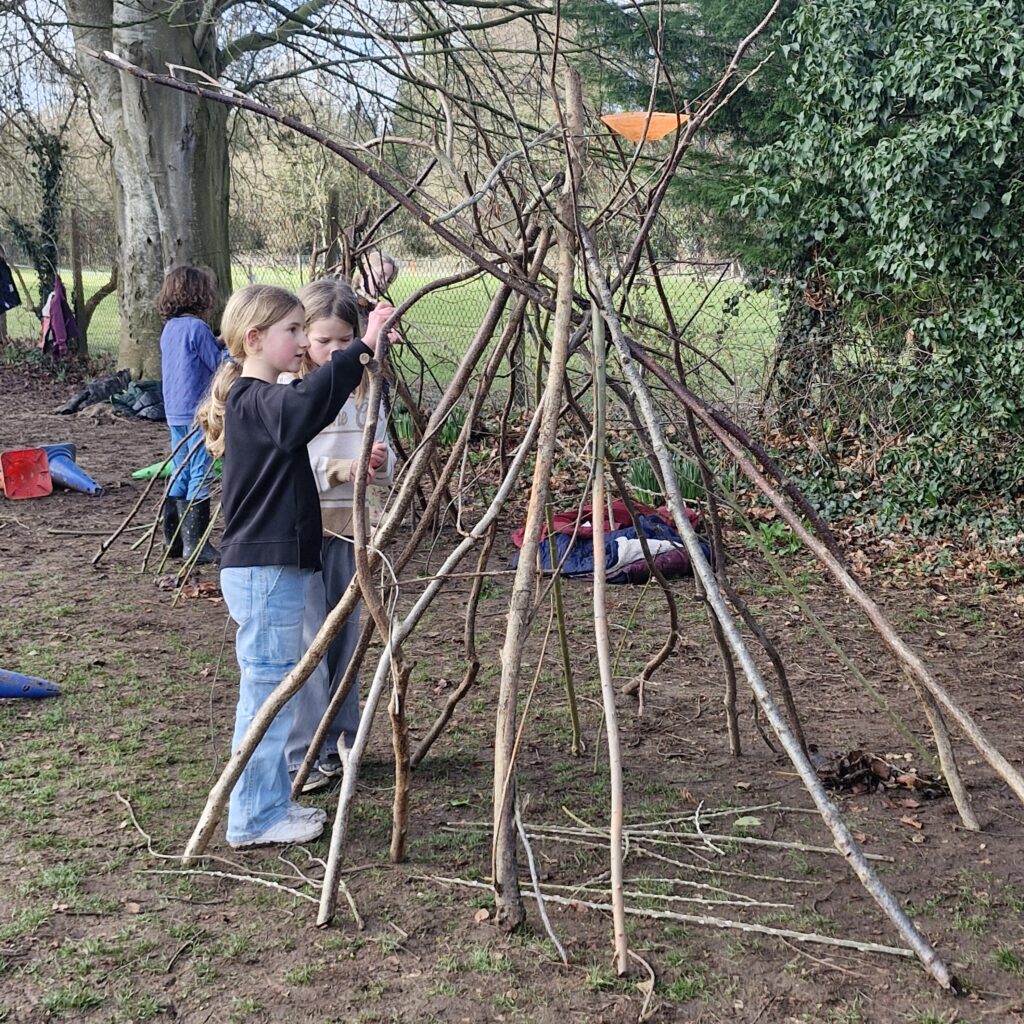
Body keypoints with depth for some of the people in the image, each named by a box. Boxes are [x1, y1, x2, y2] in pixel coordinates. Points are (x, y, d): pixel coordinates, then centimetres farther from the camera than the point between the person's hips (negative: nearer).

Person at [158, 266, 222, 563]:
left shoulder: (169, 329, 11)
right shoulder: (197, 328, -14)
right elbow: (220, 364, -8)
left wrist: (219, 347, 17)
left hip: (174, 413, 8)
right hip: (197, 413, -8)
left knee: (179, 474, 14)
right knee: (200, 475, -4)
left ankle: (173, 539, 19)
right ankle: (195, 544, -3)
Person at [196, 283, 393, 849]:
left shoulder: (258, 399, 14)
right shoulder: (255, 401, -18)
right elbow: (304, 405, -39)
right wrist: (361, 349, -42)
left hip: (272, 567, 10)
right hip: (265, 572, -10)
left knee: (271, 689, 16)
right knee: (267, 688, -2)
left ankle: (271, 804, 27)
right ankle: (254, 819, 8)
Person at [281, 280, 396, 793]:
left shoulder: (364, 388, 6)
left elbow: (386, 466, 8)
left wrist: (379, 464, -15)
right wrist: (337, 469, -27)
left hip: (349, 527, 5)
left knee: (345, 635, 13)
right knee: (307, 640, -3)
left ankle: (343, 742, 26)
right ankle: (306, 754, 7)